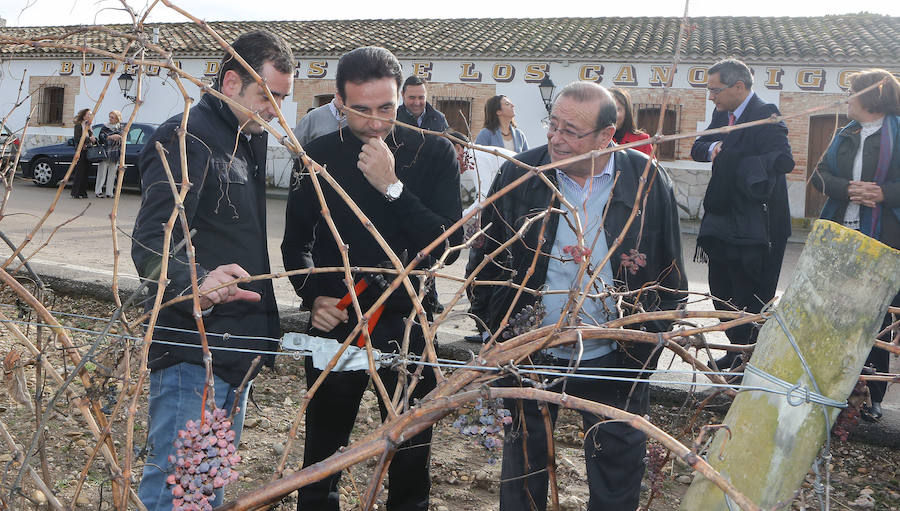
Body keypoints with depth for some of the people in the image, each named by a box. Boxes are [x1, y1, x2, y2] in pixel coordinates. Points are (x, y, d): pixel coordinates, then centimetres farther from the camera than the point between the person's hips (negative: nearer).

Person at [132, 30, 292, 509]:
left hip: (237, 350, 9)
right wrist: (197, 283, -45)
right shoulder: (185, 139, -14)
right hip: (192, 351, -9)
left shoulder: (250, 141, 15)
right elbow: (151, 244, -24)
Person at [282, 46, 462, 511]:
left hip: (406, 325, -1)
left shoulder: (433, 152, -5)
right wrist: (313, 295, -5)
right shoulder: (320, 155, 1)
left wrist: (392, 187, -22)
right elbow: (295, 242, 12)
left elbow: (449, 244, -15)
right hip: (334, 326, 2)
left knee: (412, 456, 9)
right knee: (322, 454, 15)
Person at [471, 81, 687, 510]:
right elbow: (489, 261, 0)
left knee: (618, 474, 13)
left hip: (614, 358, 0)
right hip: (531, 354, 1)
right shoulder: (518, 176, -7)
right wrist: (497, 334, -5)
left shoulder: (648, 182, -8)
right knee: (523, 462, 17)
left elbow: (670, 273, 2)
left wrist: (653, 335, -1)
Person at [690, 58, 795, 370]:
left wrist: (730, 157, -25)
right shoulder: (722, 115, 11)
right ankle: (737, 353, 34)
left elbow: (784, 160, -29)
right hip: (722, 224, 9)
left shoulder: (765, 116, -16)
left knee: (750, 301, 0)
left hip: (754, 229, -9)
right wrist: (711, 148, -13)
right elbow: (697, 148, 9)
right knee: (722, 294, 18)